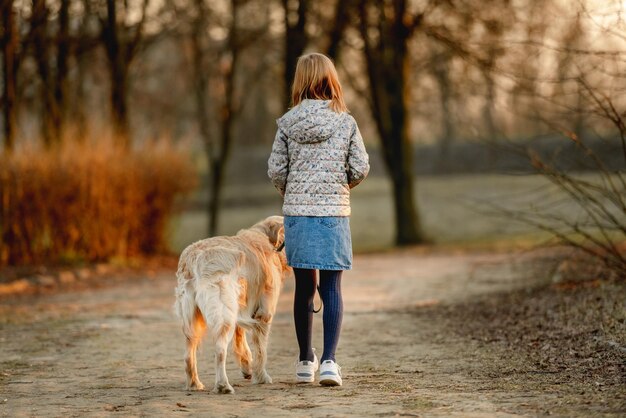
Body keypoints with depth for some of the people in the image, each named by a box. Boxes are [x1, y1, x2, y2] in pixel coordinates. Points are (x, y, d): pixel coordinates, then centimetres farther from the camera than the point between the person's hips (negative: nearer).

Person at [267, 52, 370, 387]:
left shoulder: (288, 123, -1)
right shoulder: (345, 122, -3)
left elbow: (275, 170, -2)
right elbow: (361, 168, -4)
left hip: (296, 212, 1)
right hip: (334, 213, -1)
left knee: (304, 287, 12)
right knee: (331, 288, 2)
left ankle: (305, 361, 21)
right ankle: (329, 360, -11)